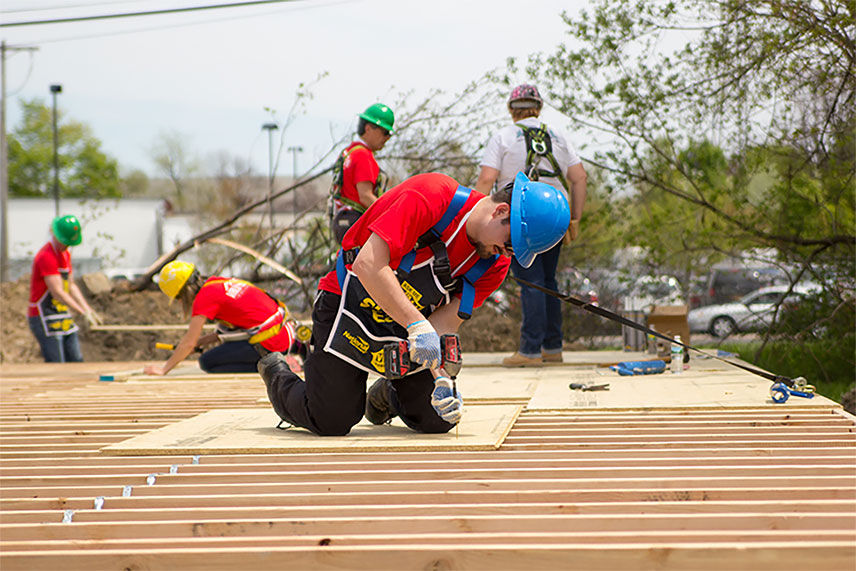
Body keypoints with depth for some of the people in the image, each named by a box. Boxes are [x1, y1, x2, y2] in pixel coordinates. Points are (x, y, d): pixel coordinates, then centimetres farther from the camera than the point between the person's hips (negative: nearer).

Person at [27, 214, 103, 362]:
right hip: (45, 320, -10)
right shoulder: (46, 256, -19)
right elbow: (57, 292, -24)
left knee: (76, 362, 7)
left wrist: (88, 309, 9)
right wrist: (83, 313, -26)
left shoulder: (66, 254, 13)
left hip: (63, 318, 10)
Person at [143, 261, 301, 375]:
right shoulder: (220, 282, 15)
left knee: (207, 362, 0)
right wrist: (202, 341, 20)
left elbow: (189, 343, -8)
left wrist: (163, 369, 2)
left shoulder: (205, 297, -10)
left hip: (270, 343, -8)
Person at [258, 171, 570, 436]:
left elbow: (444, 319, -11)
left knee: (439, 420, -1)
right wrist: (418, 325, -39)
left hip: (408, 324, 6)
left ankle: (387, 396, 33)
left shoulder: (495, 264, -9)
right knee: (330, 422, -9)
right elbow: (368, 265, -35)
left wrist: (439, 375, -28)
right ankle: (277, 374, 24)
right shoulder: (430, 195, -29)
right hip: (351, 307, -6)